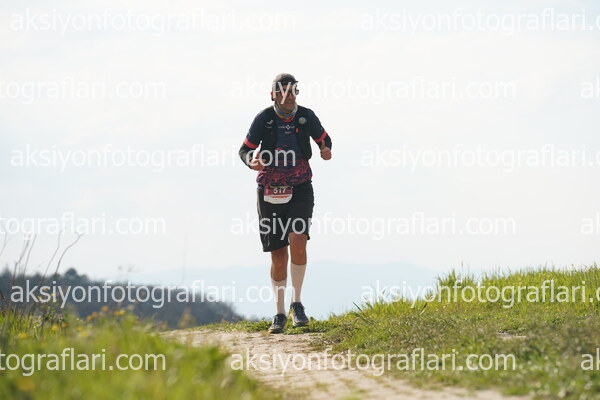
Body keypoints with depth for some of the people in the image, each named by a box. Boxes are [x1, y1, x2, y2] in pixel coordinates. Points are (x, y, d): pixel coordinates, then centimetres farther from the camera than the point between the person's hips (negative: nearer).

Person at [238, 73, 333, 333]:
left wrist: (326, 150, -7)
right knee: (278, 254, 4)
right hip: (270, 192, 0)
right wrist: (252, 161, -20)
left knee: (297, 240, -22)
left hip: (300, 188, 0)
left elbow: (323, 138, 16)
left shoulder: (306, 116, 0)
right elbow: (245, 149, 2)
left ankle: (297, 303, -6)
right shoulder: (264, 118, -3)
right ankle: (280, 314, 15)